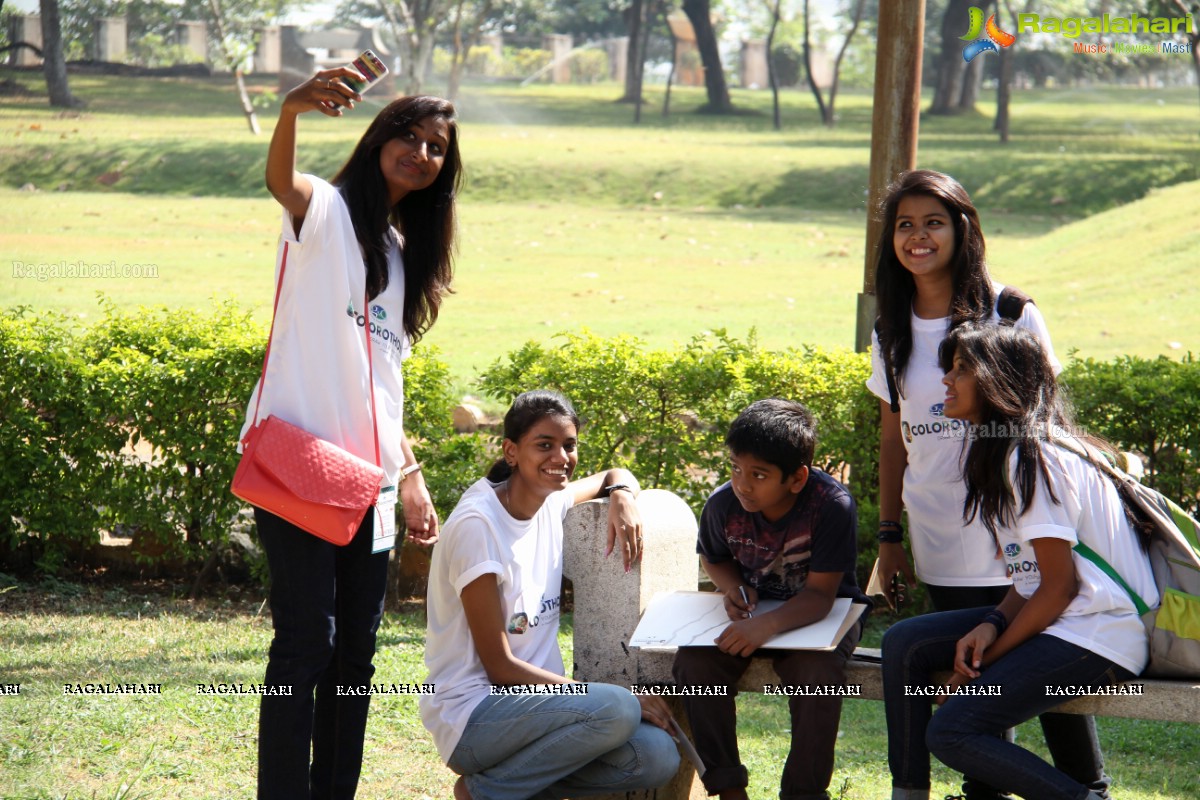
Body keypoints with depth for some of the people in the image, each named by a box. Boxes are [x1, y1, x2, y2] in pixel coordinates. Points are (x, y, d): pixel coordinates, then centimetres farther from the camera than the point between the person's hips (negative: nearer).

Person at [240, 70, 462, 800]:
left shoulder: (406, 252, 21)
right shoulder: (326, 211, -1)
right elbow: (279, 178, -27)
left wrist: (411, 472, 17)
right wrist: (293, 107, -48)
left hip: (367, 473, 8)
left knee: (356, 648, 9)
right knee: (306, 642, -10)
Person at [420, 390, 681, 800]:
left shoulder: (552, 503, 6)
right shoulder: (477, 524, -16)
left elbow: (615, 475, 29)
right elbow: (500, 667, -17)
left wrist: (622, 496, 2)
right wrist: (615, 697, -18)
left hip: (534, 701, 7)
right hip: (472, 716, -7)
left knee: (659, 758, -15)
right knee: (617, 710, -30)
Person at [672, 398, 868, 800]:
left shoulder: (833, 506, -26)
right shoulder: (723, 504, -14)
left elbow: (820, 594, -28)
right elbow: (713, 558, 9)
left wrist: (769, 625, -45)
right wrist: (733, 587, -14)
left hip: (820, 613, -4)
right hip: (752, 609, 4)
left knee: (817, 672, -34)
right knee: (695, 661, -23)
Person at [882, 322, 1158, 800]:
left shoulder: (1033, 457, -16)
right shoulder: (1001, 452, 15)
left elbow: (1059, 585, -17)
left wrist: (990, 658, -11)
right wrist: (992, 625, -6)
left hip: (1098, 635, -10)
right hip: (1055, 618, 10)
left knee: (951, 733, -18)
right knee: (903, 643, 1)